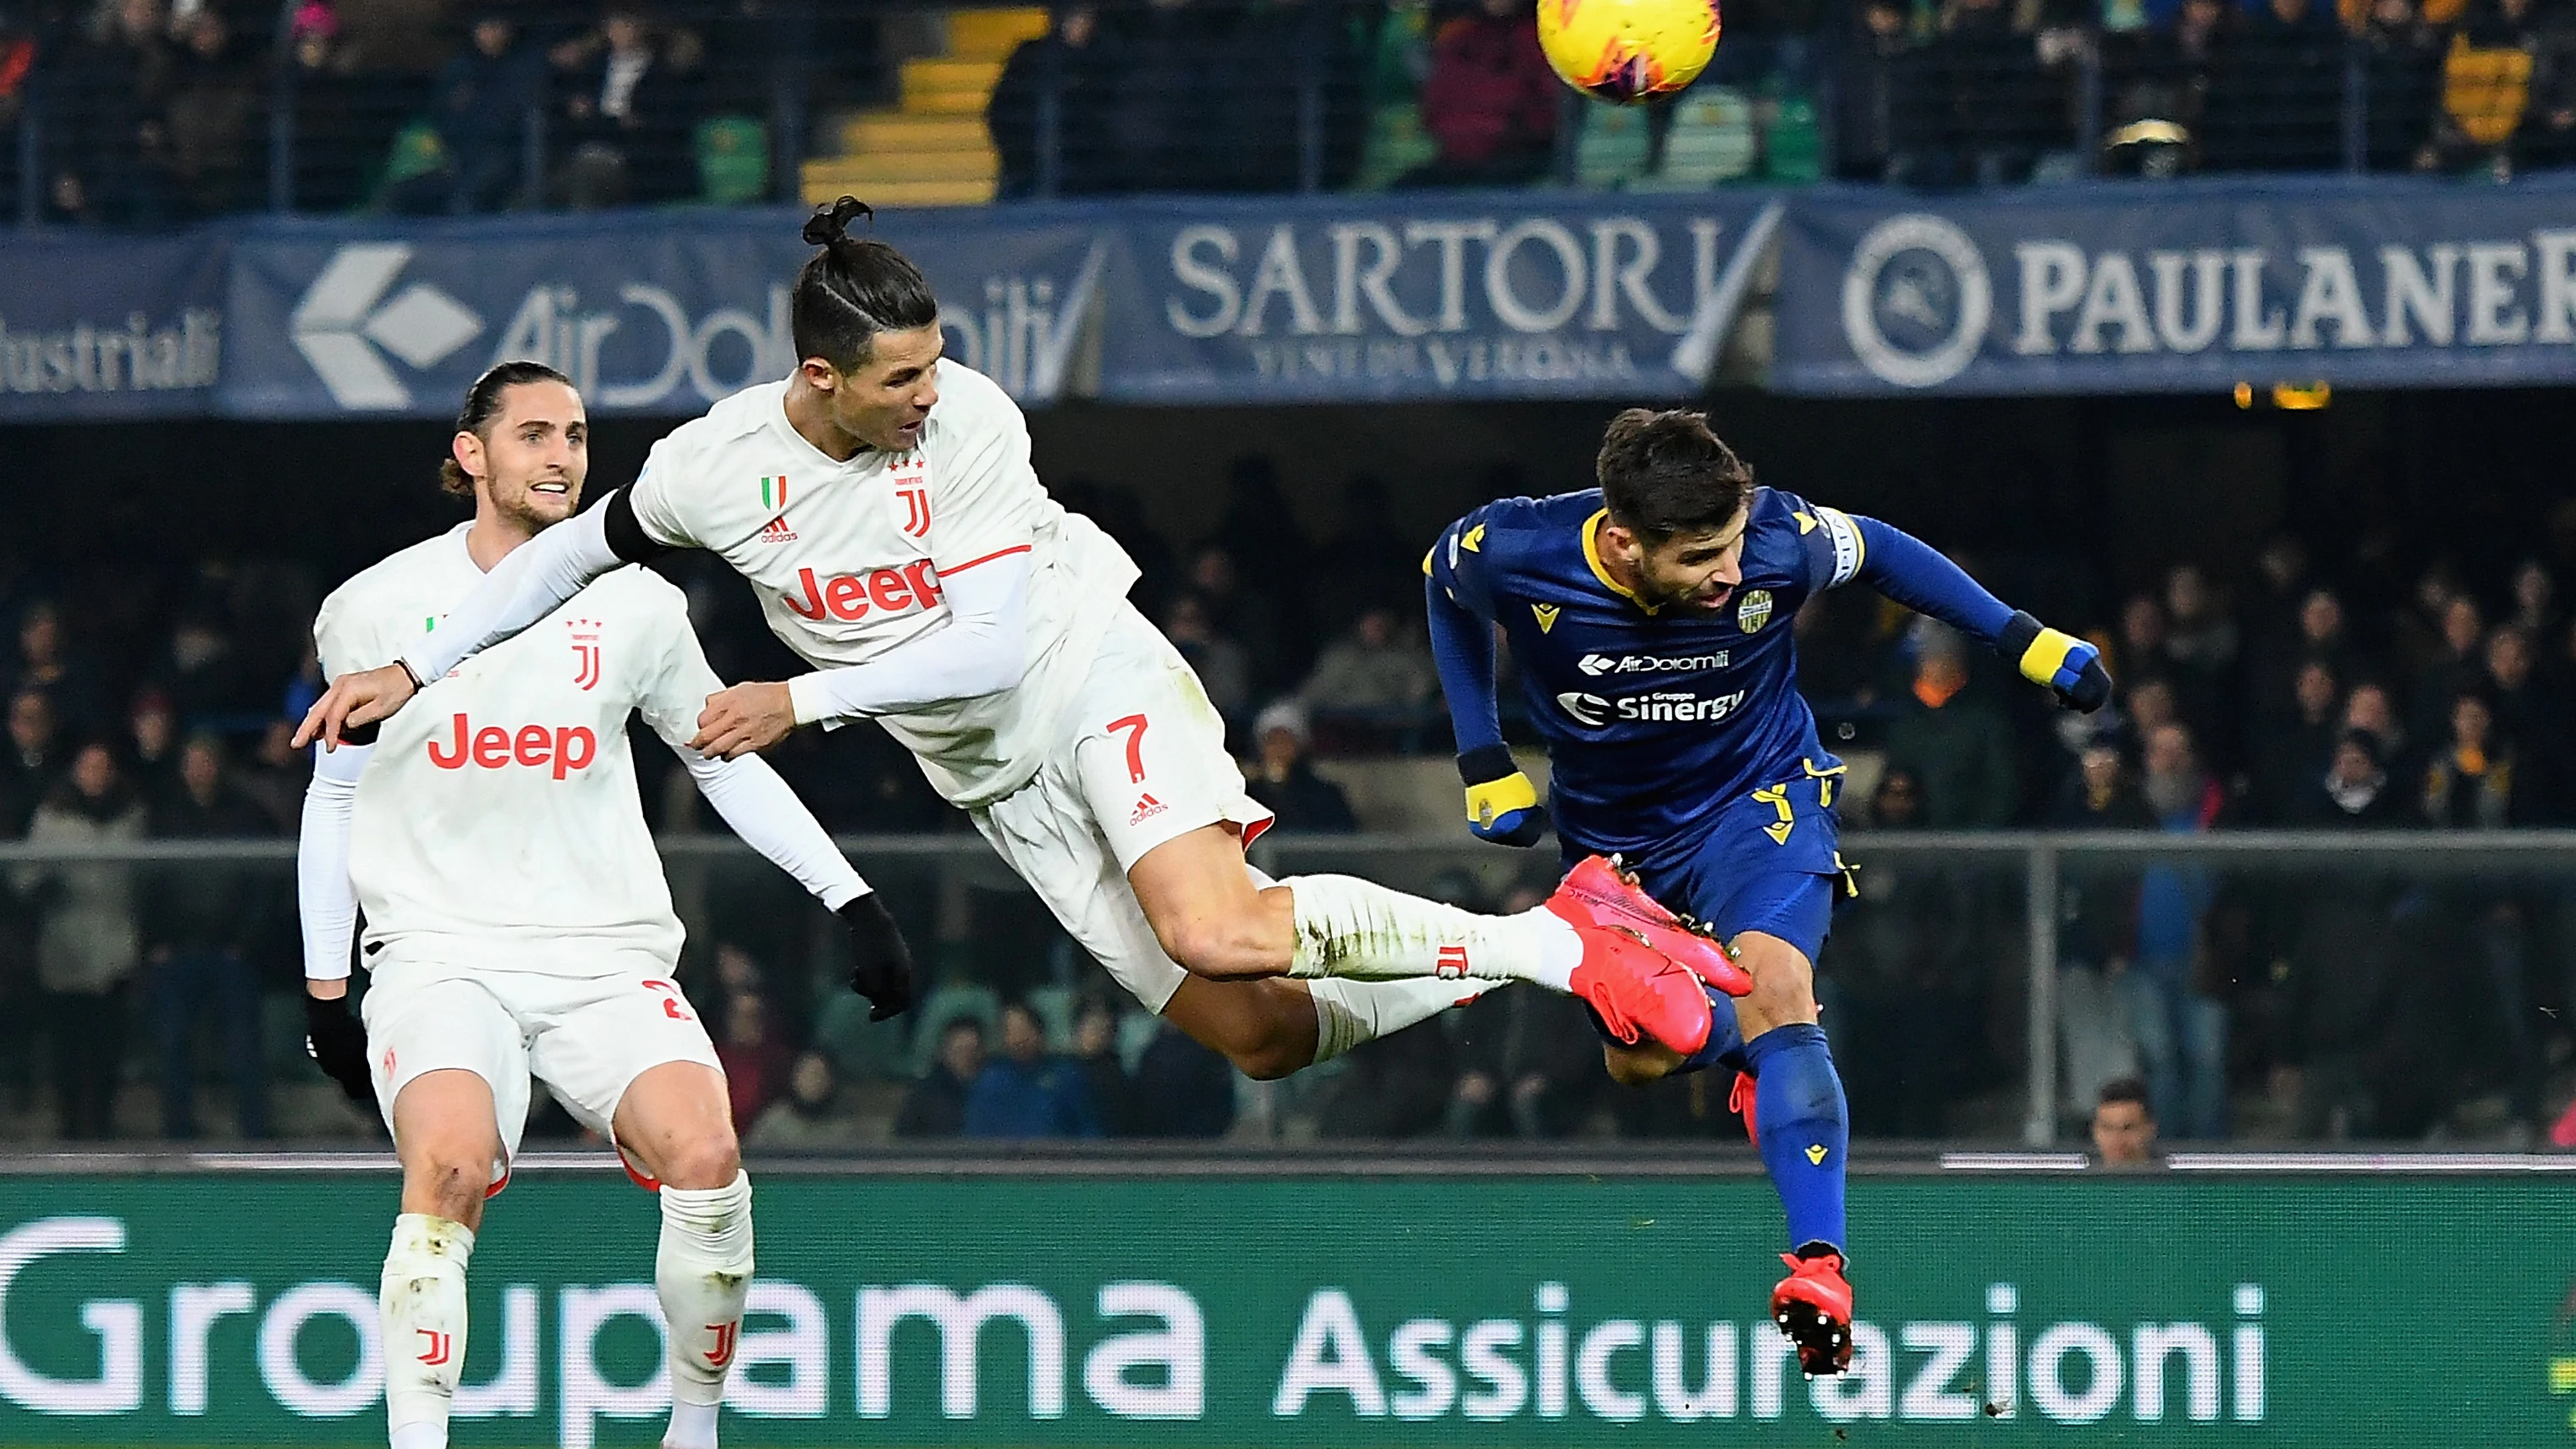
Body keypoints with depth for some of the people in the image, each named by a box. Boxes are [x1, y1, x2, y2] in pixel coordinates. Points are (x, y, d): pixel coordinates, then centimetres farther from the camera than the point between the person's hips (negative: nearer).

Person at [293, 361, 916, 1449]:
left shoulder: (638, 607, 6)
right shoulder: (375, 608, 4)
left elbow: (729, 764, 17)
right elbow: (335, 790, 15)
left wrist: (851, 898, 10)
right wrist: (322, 985, 13)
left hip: (606, 957, 1)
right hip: (440, 953, -1)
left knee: (705, 1156, -25)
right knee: (450, 1164, -32)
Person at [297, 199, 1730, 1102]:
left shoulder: (969, 421, -18)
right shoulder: (718, 466, -8)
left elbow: (988, 647, -19)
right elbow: (580, 550, 9)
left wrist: (806, 700, -22)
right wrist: (412, 667, 7)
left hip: (1095, 678, -4)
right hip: (999, 778, 4)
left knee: (1217, 931, -32)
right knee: (1257, 1032, -8)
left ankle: (1555, 940, -24)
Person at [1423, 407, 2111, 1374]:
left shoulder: (1779, 544, -29)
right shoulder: (1513, 554, -29)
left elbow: (1875, 551, -5)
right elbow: (1445, 585, -2)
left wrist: (2025, 641, -2)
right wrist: (1483, 765, -5)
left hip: (1758, 796, -3)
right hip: (1609, 826, 3)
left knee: (1772, 984, -29)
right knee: (1639, 1060, 8)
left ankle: (1820, 1271, -38)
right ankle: (1760, 1048, 46)